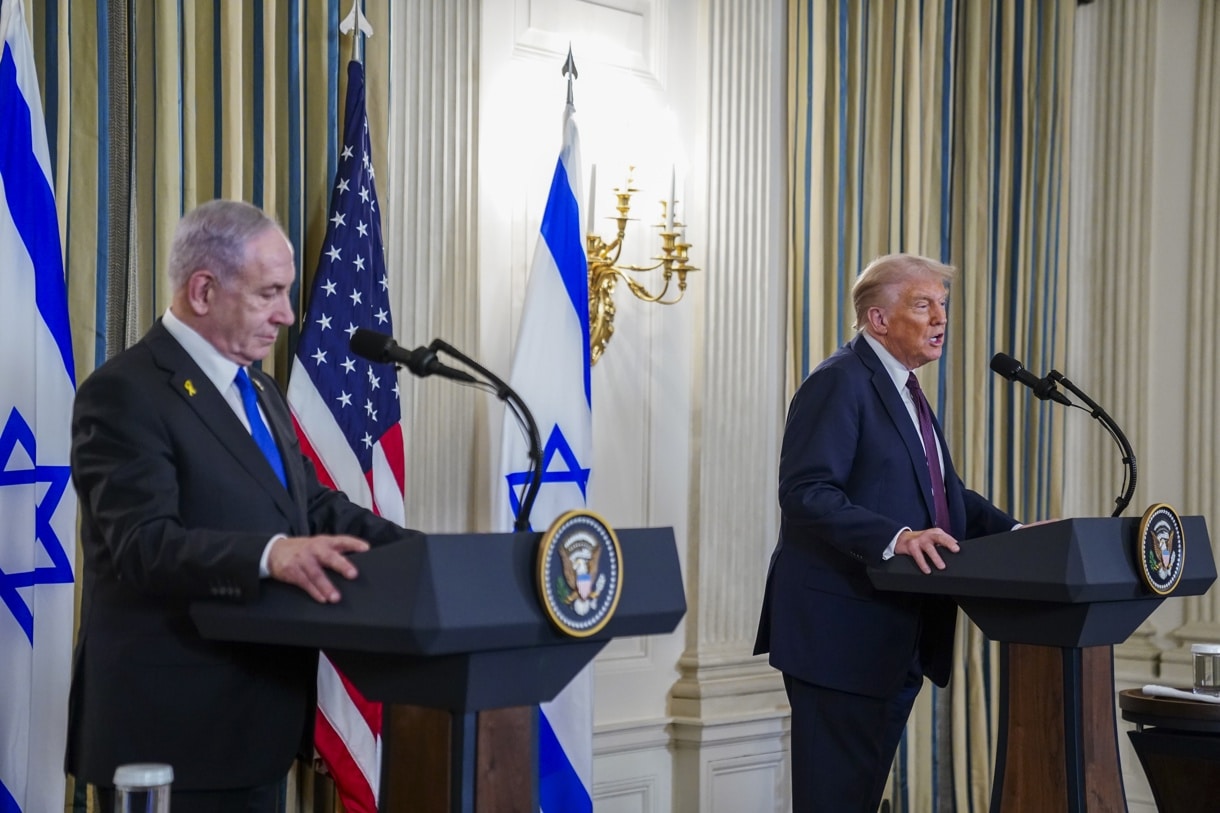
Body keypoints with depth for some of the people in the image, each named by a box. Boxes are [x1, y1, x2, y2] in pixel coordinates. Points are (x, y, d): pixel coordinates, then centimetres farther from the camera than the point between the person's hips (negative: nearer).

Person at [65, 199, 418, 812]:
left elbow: (313, 506, 15)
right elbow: (141, 543, -25)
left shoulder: (258, 389, 16)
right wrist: (270, 555, -40)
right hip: (172, 731, -9)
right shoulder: (125, 393, -14)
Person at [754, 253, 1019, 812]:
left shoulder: (903, 390, 19)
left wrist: (1014, 533, 6)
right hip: (843, 634, -10)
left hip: (898, 639, 10)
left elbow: (945, 493, 22)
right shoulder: (840, 383, -12)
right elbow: (804, 493, -23)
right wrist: (894, 538, -33)